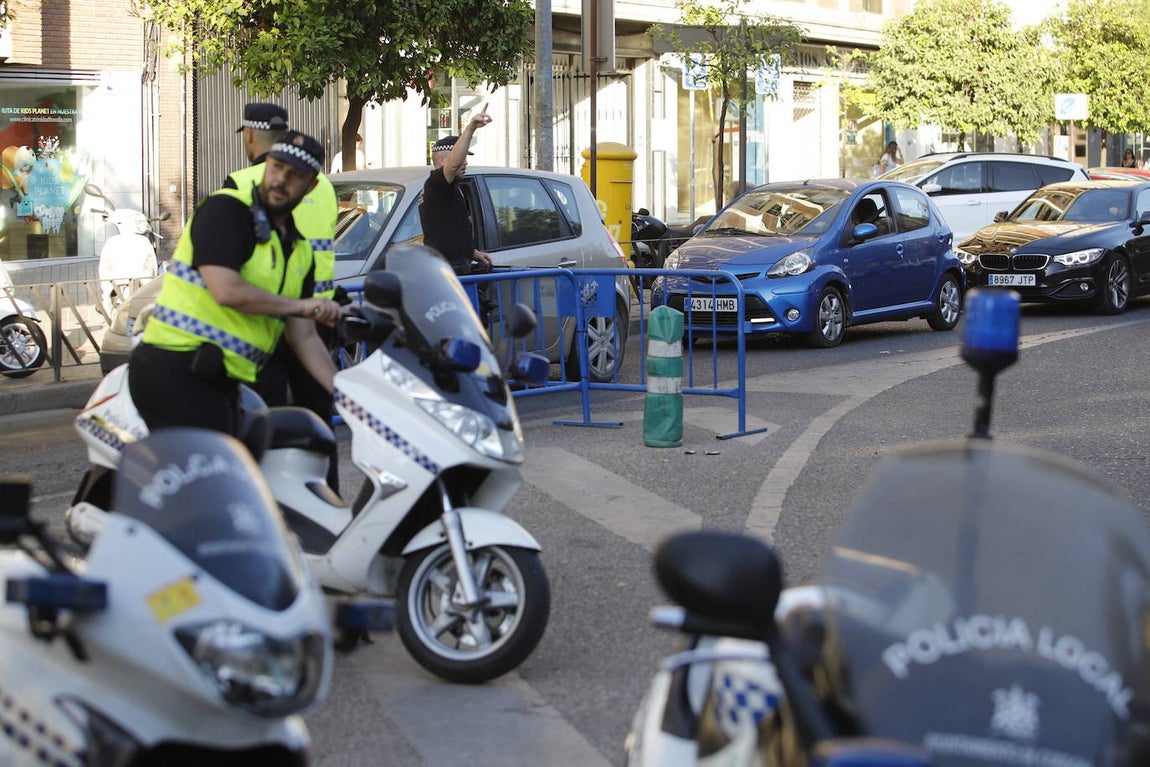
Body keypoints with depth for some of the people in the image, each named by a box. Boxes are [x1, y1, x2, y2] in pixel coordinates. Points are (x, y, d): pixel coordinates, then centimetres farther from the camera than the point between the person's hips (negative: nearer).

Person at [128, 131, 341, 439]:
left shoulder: (300, 251, 17)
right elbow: (227, 291, -18)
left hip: (221, 382, 8)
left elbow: (304, 338, 17)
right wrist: (299, 305, -8)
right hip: (178, 374, -8)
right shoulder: (225, 209, -6)